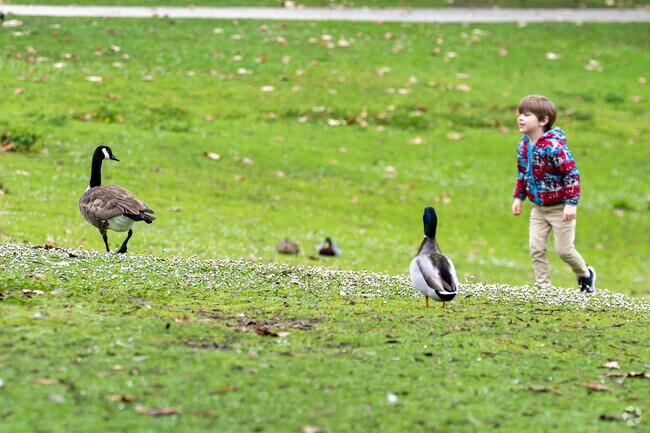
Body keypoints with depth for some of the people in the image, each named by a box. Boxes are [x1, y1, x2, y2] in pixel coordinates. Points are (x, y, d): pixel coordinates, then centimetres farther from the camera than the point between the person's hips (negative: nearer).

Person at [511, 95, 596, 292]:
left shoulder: (554, 147, -26)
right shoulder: (523, 146, -1)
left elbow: (572, 174, -24)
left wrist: (571, 203, -26)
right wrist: (518, 197, 13)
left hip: (560, 208, -7)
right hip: (538, 208, 7)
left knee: (564, 249, 1)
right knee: (536, 248, 0)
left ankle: (585, 275, 27)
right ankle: (543, 286, 9)